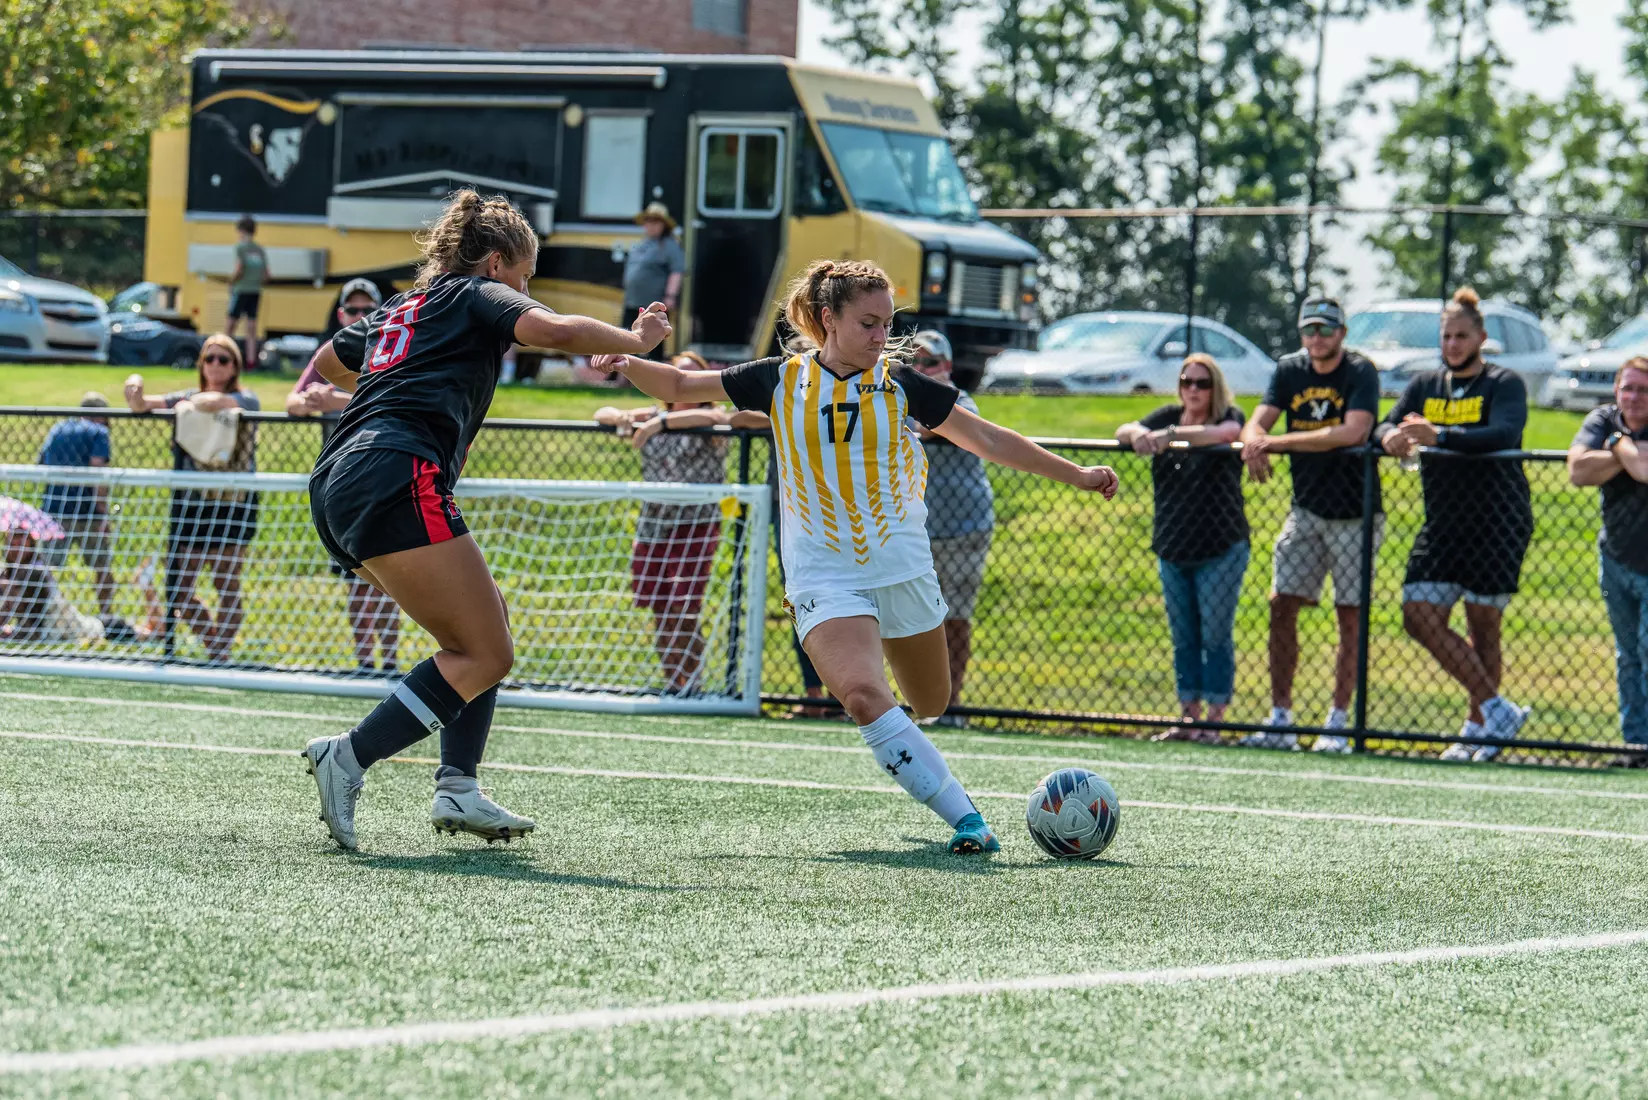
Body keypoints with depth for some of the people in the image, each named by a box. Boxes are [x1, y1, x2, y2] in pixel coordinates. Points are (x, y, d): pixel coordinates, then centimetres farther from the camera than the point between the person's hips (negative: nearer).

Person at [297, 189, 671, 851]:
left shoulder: (398, 310, 31)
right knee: (486, 655, -10)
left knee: (486, 621, 18)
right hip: (396, 478, -9)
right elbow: (553, 331, -12)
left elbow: (327, 363, 50)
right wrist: (635, 342, 4)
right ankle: (348, 759, -19)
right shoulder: (477, 295, 8)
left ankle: (457, 788, 5)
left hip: (335, 487, 9)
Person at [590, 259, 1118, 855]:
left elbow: (986, 438, 10)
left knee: (929, 706, 9)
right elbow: (680, 387, 8)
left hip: (903, 570, 2)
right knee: (863, 696, -26)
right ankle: (967, 819, -27)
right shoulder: (783, 380, 1)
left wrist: (1076, 475, 9)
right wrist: (628, 362, -12)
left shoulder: (899, 382, 2)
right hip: (823, 577, -2)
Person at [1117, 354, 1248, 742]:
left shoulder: (1230, 417, -4)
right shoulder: (1168, 416, 9)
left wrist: (1171, 435, -43)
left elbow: (1225, 432, -28)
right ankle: (1187, 718, 12)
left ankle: (1214, 720, -1)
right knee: (1183, 638, 8)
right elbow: (1123, 432, -3)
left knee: (1215, 636, -4)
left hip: (1220, 550, -5)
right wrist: (1138, 434, -29)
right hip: (1172, 550, 5)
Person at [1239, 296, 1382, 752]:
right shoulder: (1289, 371, 4)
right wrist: (1255, 443, -29)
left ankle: (1337, 724, 6)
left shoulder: (1360, 373, -12)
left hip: (1354, 514, -5)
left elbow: (1352, 432, -27)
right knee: (1281, 606, -2)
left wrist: (1279, 441, -28)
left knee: (1348, 615, -1)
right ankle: (1280, 721, 3)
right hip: (1306, 509, 5)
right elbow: (1258, 423, -3)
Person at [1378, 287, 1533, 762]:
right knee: (1420, 616, -5)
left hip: (1497, 522, -5)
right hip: (1443, 523, 5)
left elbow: (1504, 433, -23)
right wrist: (1392, 437, -25)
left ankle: (1478, 727, 12)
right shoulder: (1427, 385, 13)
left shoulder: (1504, 384, -4)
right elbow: (1384, 426, 1)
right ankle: (1497, 709, 4)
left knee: (1483, 628, 0)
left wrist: (1439, 435, -35)